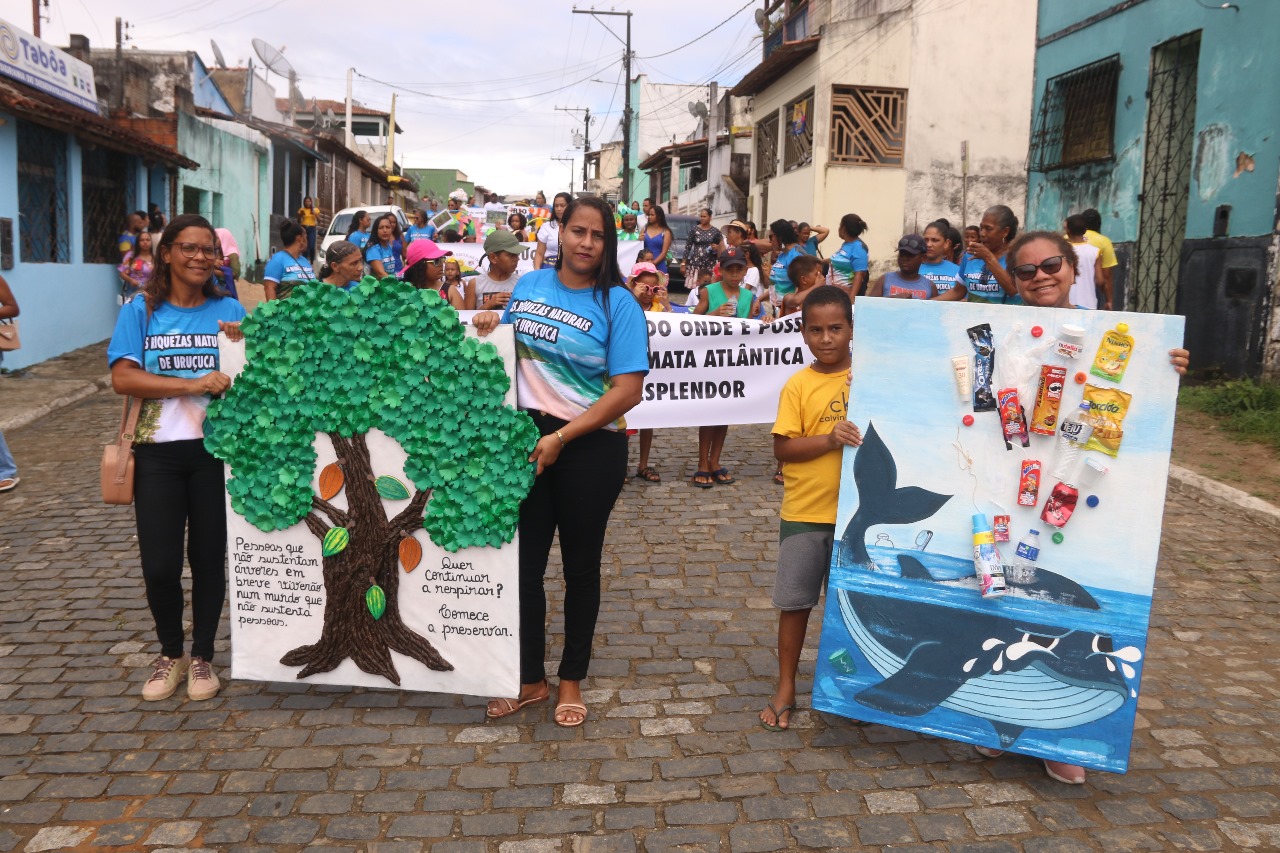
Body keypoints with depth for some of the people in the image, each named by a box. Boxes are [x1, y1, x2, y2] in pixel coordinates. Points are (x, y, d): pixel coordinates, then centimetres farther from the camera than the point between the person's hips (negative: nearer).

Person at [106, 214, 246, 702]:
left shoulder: (229, 310, 5)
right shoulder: (141, 312, 2)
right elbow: (122, 378, -9)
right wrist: (193, 384, -19)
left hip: (216, 449, 0)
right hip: (158, 452, 0)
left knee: (209, 557, 7)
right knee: (159, 563, 1)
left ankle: (203, 657, 25)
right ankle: (170, 653, 25)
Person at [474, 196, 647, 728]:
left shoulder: (617, 304, -9)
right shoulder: (529, 285, 5)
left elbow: (628, 390, -16)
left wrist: (561, 438, -18)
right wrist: (489, 328, -3)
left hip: (590, 446, -4)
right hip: (525, 440, 4)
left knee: (580, 566, 11)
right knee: (523, 563, 9)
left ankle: (572, 680, 29)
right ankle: (529, 679, 27)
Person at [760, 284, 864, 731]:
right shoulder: (799, 385, -5)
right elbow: (782, 448, -10)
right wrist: (830, 439, -22)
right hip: (805, 513, -1)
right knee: (795, 601, 8)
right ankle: (785, 689, 23)